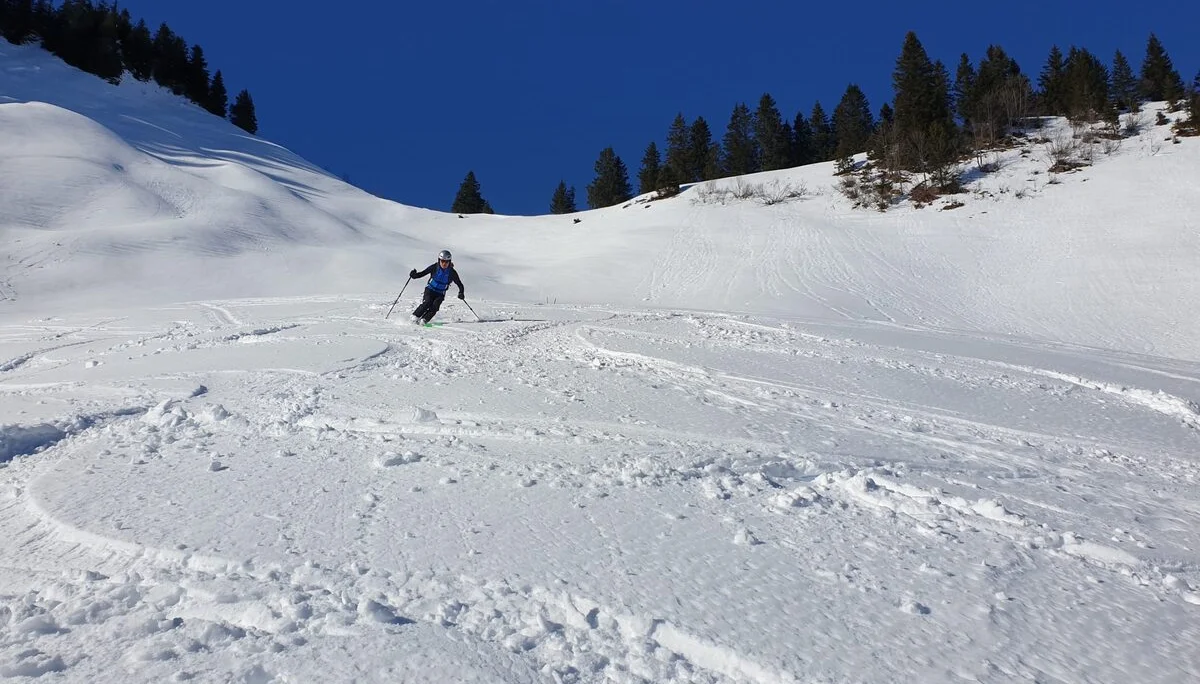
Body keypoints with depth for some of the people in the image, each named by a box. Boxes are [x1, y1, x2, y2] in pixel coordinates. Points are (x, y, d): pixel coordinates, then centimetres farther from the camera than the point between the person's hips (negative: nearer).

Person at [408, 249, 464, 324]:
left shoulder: (452, 272, -11)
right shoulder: (434, 267, -11)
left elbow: (459, 284, -4)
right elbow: (422, 274, -4)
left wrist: (461, 293, -21)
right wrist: (414, 275, -23)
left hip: (440, 294, 1)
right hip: (430, 289, 0)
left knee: (434, 307, -22)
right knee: (427, 303, -24)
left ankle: (423, 320, -16)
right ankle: (415, 317, -11)